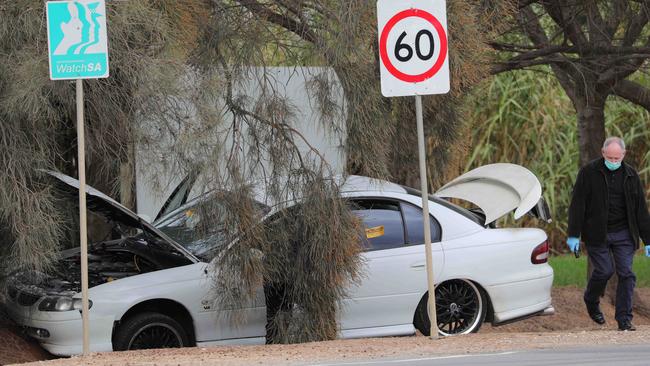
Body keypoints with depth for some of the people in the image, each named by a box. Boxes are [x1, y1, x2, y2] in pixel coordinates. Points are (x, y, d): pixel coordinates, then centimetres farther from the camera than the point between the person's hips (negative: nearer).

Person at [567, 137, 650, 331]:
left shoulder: (630, 175, 6)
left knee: (626, 274, -4)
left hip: (623, 234, 3)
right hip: (597, 234, -3)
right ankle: (591, 302, 23)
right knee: (604, 271, -7)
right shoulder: (589, 172, -3)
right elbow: (577, 204, -5)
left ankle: (624, 320, 1)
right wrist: (573, 234, -10)